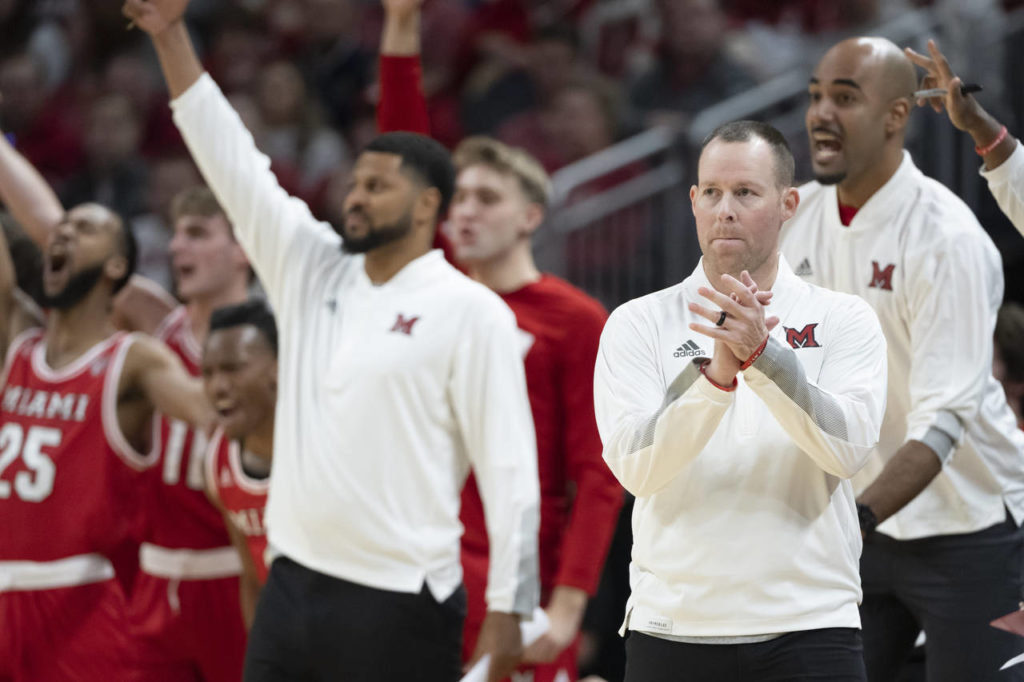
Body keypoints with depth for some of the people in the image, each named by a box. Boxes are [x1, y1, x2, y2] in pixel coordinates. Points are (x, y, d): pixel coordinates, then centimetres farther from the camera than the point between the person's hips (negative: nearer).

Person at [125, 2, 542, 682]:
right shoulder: (311, 271, 12)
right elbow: (233, 163, 12)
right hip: (293, 583, 6)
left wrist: (507, 609, -14)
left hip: (401, 601, -6)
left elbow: (509, 466, -9)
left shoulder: (471, 312, -6)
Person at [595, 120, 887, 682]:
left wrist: (762, 354, -24)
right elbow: (635, 467, -10)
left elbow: (847, 449, -12)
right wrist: (717, 372, -23)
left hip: (807, 629, 0)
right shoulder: (637, 324, 4)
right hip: (671, 629, 1)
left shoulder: (843, 320, 4)